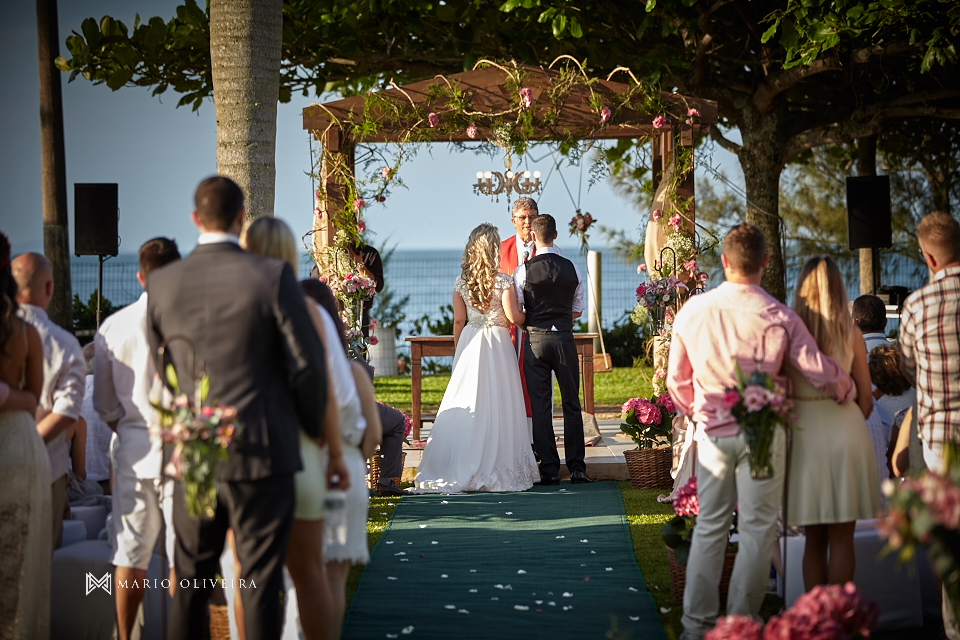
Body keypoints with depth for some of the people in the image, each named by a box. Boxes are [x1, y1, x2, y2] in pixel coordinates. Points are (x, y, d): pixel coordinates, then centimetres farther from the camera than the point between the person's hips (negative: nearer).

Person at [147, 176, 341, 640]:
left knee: (190, 584, 14)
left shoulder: (161, 283, 2)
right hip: (262, 452, -3)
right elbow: (307, 363, -7)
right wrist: (312, 428, 10)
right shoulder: (272, 276, -8)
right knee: (261, 581, 2)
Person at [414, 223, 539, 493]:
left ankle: (458, 469, 5)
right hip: (497, 345, -4)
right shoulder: (503, 281, -10)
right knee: (497, 406, 1)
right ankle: (497, 467, 2)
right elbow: (513, 317, -11)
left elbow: (458, 321, 6)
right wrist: (527, 317, 11)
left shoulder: (462, 282, 2)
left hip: (470, 344, 4)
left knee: (467, 406, 6)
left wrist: (459, 349, 17)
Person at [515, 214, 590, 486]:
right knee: (571, 404, 8)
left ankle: (549, 469, 2)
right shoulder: (572, 269, 1)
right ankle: (577, 467, 5)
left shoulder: (524, 271, -7)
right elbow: (577, 311, 10)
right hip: (565, 338, 2)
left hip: (535, 339, -2)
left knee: (540, 406, 3)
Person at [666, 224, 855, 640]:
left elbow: (677, 381, 7)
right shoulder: (778, 317, -12)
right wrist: (849, 394, 15)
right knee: (757, 528, 7)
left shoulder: (692, 311, -4)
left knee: (709, 527, 11)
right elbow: (821, 374, -7)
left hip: (713, 431, 3)